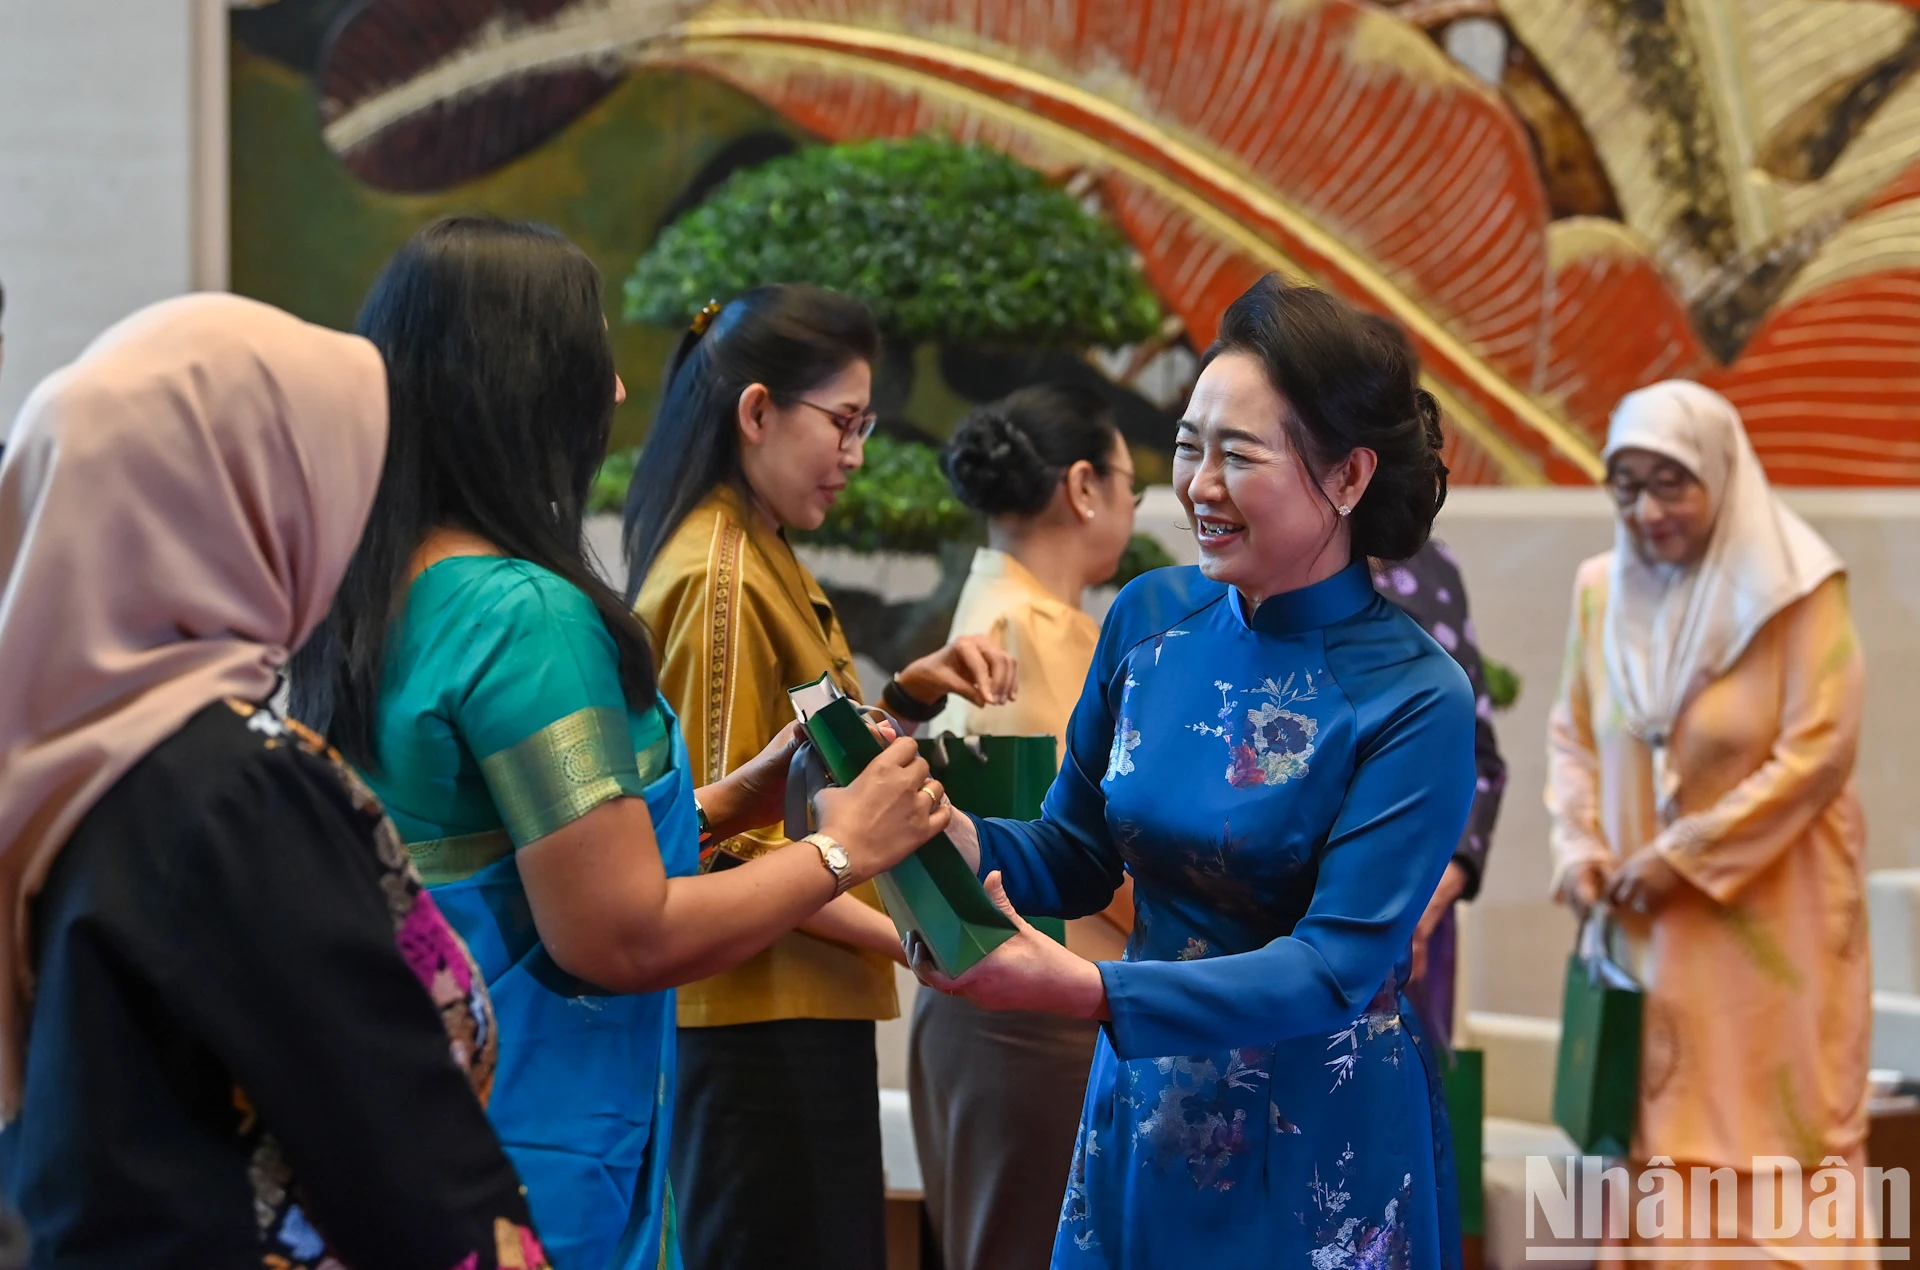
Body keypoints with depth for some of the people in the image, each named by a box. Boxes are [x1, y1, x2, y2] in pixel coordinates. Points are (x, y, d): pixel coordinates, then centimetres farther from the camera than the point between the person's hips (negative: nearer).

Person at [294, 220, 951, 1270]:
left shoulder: (371, 602, 7)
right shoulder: (527, 615, -20)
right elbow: (621, 937, -21)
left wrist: (747, 793, 13)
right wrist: (841, 850, -8)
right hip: (533, 1164, -9)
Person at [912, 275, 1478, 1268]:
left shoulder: (1414, 701, -17)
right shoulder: (1152, 618, -2)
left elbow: (1336, 968, -22)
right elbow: (1077, 858, 6)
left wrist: (1090, 991, -34)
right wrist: (961, 841, -16)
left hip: (1319, 1154, -5)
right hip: (1144, 1122, 5)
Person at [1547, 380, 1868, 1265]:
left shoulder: (1795, 590, -11)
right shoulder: (1602, 588, 4)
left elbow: (1818, 751, -14)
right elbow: (1573, 732, 12)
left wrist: (1686, 856, -14)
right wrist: (1580, 846, -4)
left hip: (1768, 922, -4)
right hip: (1644, 923, 4)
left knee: (1771, 1141, -1)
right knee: (1655, 1143, 6)